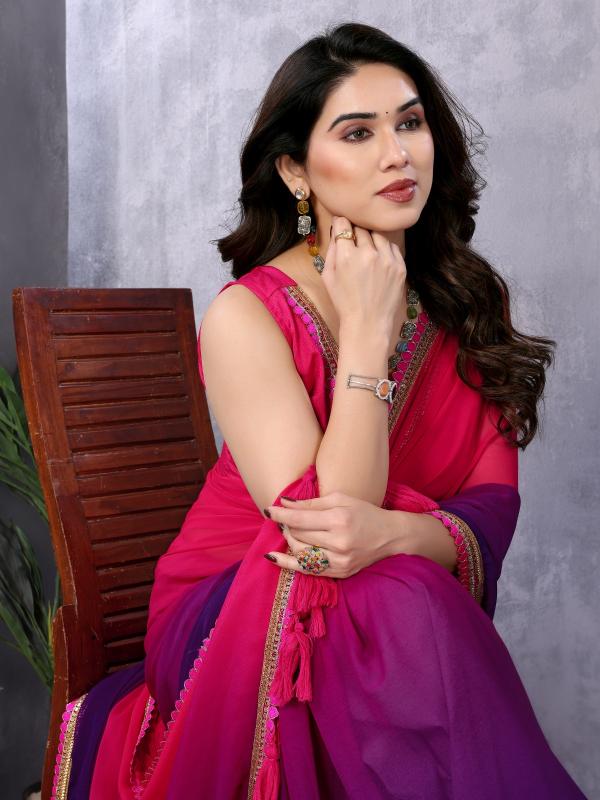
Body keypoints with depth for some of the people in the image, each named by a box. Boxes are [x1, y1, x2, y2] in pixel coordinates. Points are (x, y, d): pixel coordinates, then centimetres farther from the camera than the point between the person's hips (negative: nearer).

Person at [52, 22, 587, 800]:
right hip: (239, 614, -3)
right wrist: (365, 329, -20)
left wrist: (393, 533, -27)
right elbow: (327, 516, -22)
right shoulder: (245, 317, -14)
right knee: (402, 608, -33)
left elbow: (492, 505, -5)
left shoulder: (469, 298, 1)